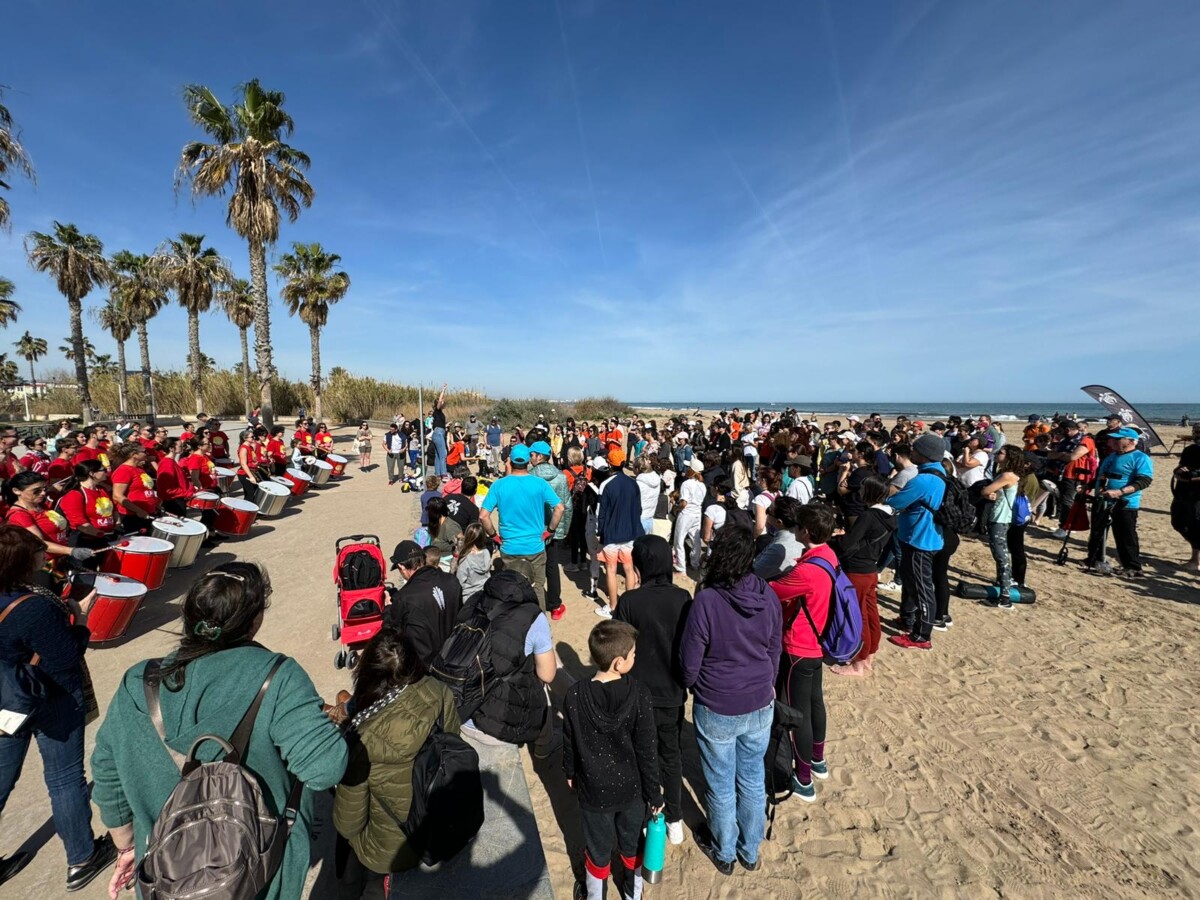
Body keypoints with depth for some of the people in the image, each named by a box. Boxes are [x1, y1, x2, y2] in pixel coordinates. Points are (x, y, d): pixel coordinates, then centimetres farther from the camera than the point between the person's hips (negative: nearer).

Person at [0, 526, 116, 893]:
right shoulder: (35, 607, -31)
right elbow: (65, 662, -22)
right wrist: (80, 620, -11)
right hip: (52, 703, -6)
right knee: (65, 780, 12)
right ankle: (82, 860, 30)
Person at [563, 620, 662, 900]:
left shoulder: (575, 695, -22)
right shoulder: (638, 694, -26)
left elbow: (569, 742, -7)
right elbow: (646, 750, -17)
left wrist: (570, 773, 12)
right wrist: (654, 793, -3)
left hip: (594, 790, 0)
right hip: (631, 788, 0)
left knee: (598, 846, 24)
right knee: (632, 843, 27)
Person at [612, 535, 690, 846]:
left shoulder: (630, 601, -21)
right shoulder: (683, 598, -13)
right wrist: (684, 680, 13)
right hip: (673, 693, 2)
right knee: (671, 754, 23)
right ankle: (674, 821, 36)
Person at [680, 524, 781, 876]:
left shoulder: (706, 601, -27)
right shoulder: (769, 597, -13)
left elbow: (689, 662, -16)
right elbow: (775, 652, 2)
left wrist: (696, 689, 6)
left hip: (716, 711, -4)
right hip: (759, 707, 4)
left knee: (721, 786, 19)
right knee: (753, 781, 24)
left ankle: (724, 853, 41)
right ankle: (750, 851, 45)